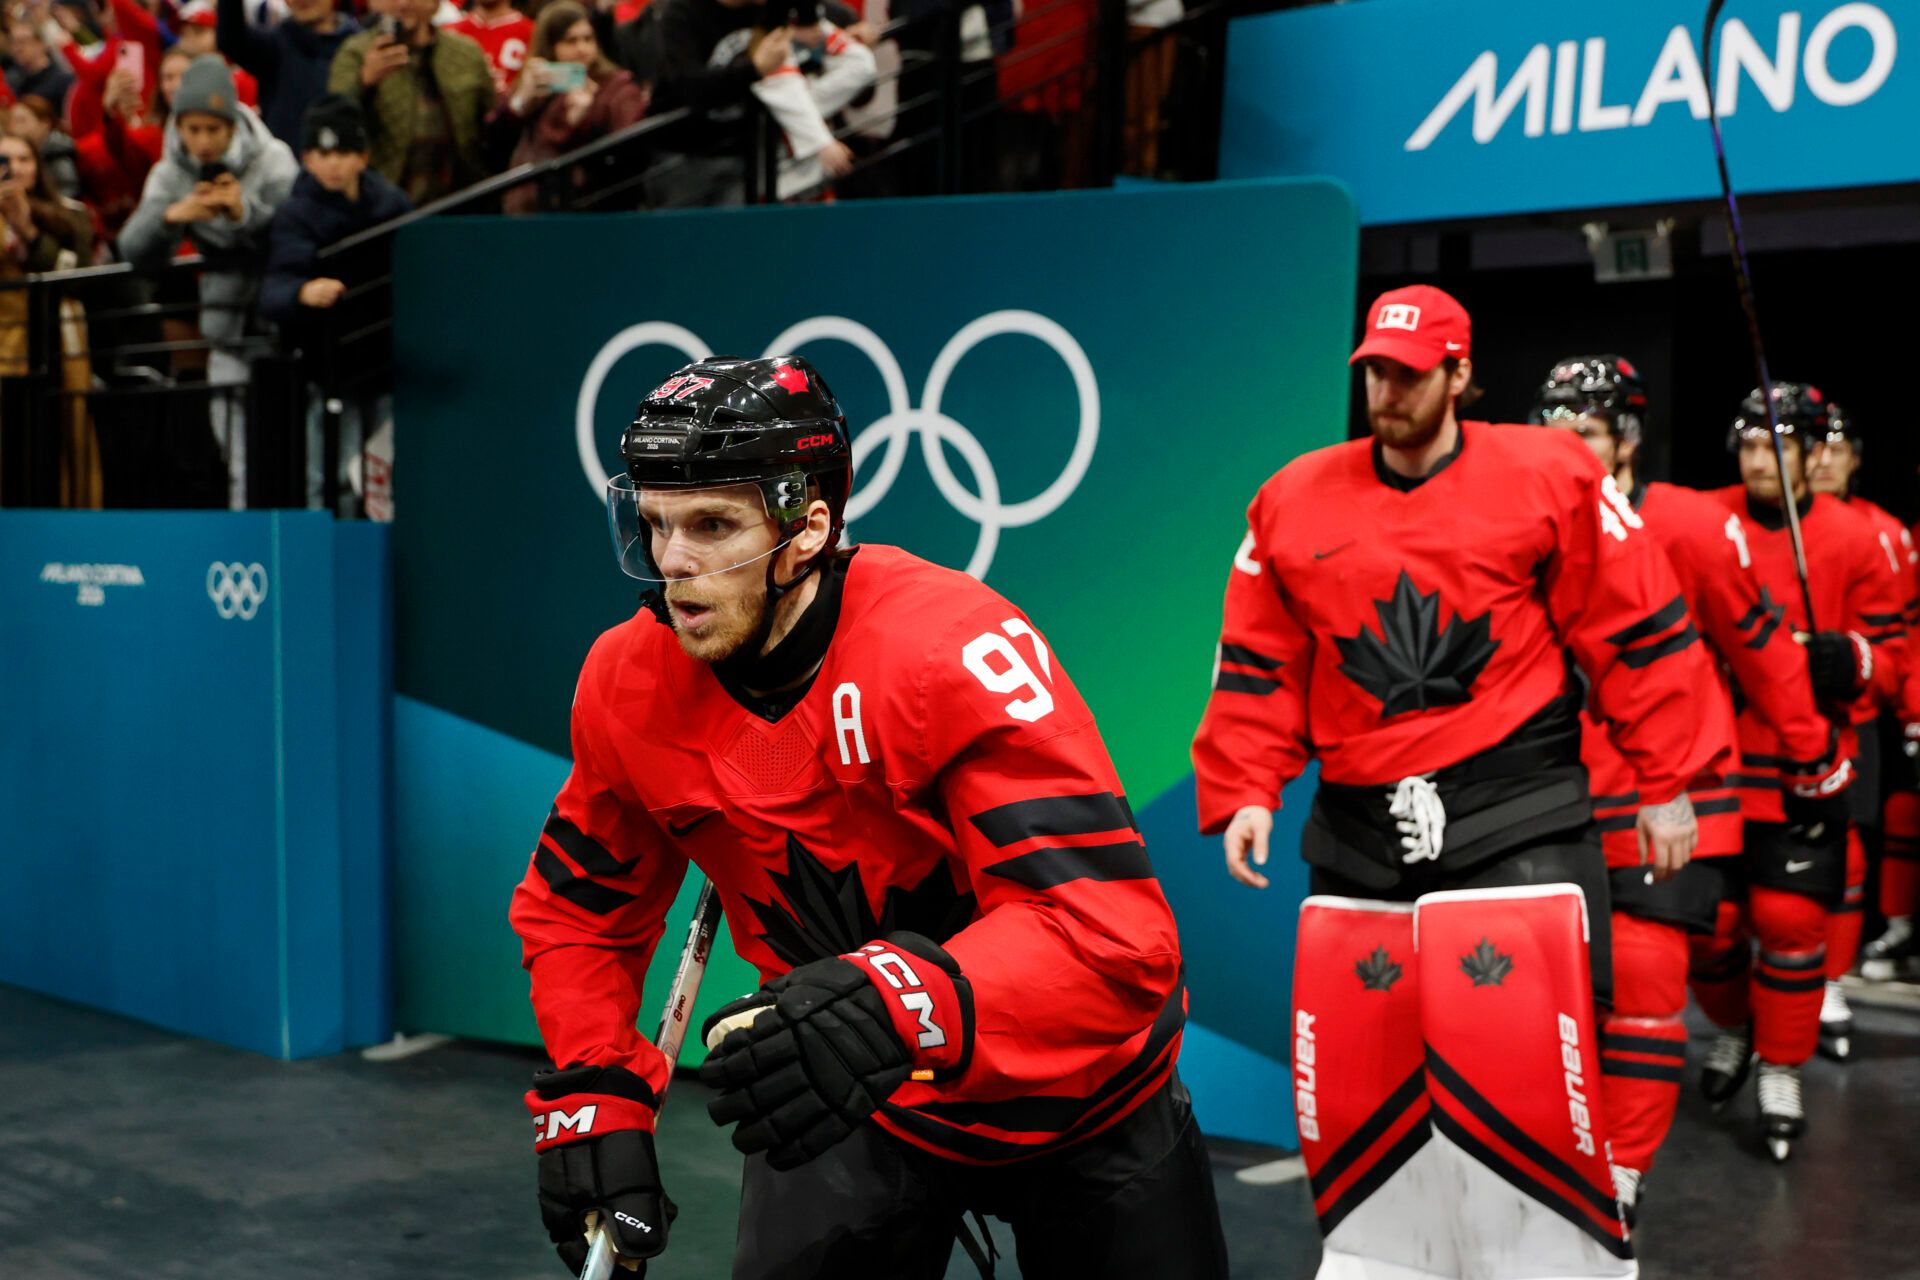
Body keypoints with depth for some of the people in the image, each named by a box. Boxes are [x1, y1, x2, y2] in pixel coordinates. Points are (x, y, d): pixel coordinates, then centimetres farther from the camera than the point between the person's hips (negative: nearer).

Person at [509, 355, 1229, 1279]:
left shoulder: (956, 649, -30)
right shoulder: (629, 684, -13)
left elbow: (1114, 930, -38)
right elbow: (577, 905, 4)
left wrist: (899, 1007, -52)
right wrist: (591, 1098, -7)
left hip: (1073, 1093, -3)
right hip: (850, 1105, 3)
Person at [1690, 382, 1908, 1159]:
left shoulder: (1854, 542, -1)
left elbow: (1889, 659, 2)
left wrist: (1842, 658, -19)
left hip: (1802, 765, -1)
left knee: (1789, 918, -7)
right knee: (1709, 915, 5)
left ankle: (1780, 1073, 11)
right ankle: (1733, 1029, 35)